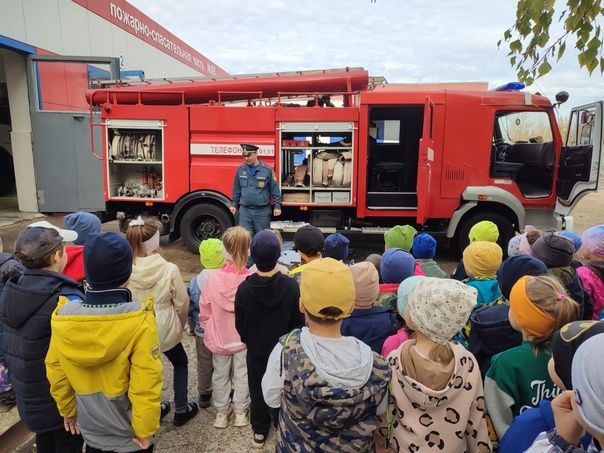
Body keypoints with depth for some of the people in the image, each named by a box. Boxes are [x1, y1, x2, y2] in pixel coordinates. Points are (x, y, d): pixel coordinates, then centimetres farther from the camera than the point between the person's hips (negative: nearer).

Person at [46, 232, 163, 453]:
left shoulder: (63, 316, -14)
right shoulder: (138, 321, -28)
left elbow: (55, 372, -1)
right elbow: (146, 384, -23)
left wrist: (67, 410, 14)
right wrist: (146, 429, -8)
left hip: (91, 429, 4)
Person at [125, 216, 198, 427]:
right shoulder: (170, 270, -23)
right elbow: (182, 303, -12)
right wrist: (179, 326, 8)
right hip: (165, 331, -2)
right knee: (180, 363, 25)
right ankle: (181, 410, 33)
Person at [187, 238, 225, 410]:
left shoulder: (194, 283, -15)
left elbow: (190, 310, -2)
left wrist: (193, 328, 15)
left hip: (203, 333, 2)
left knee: (204, 365, 22)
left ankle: (204, 395, 39)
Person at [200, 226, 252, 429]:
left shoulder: (212, 278, -22)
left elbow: (204, 312, -9)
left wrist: (208, 331, 10)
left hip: (219, 337, 1)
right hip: (245, 338, 0)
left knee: (220, 375, 22)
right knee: (242, 375, 20)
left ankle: (221, 413, 38)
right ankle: (240, 412, 36)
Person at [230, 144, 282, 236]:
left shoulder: (267, 170, -6)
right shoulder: (240, 169, 3)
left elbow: (275, 189, -2)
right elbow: (236, 189, 14)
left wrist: (277, 206, -4)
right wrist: (234, 204, 15)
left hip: (262, 211, -2)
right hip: (245, 210, 2)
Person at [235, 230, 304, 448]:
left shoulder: (244, 288, -22)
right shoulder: (291, 285, -23)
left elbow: (240, 324, -10)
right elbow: (298, 321, -12)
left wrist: (249, 341, 10)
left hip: (256, 350, 0)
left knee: (257, 390, 20)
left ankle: (260, 432, 35)